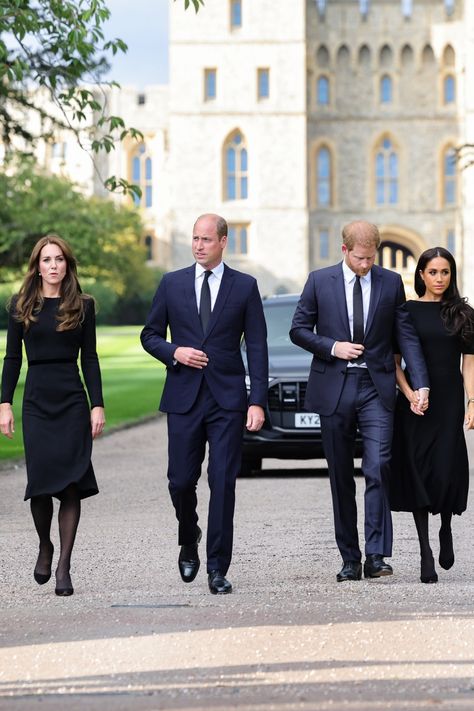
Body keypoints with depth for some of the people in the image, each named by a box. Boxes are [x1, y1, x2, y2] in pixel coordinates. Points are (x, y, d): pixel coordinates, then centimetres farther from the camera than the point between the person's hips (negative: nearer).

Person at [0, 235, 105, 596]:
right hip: (37, 401, 0)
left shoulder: (82, 306, 5)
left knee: (71, 484, -6)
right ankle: (45, 547, 21)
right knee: (41, 481, -6)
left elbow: (90, 358, 5)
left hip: (73, 402, 0)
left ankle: (64, 566, -2)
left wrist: (98, 405, -2)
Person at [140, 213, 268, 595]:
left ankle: (218, 569, 0)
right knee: (181, 481, 1)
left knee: (223, 482, -5)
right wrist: (174, 352, -8)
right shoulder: (172, 284, 8)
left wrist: (258, 401, -6)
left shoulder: (245, 287, 4)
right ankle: (189, 543, 30)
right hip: (184, 396, 2)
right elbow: (150, 335, 14)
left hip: (227, 398, -1)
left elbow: (257, 348, 2)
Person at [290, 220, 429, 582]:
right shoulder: (320, 281, 3)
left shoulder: (391, 282, 5)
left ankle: (376, 556, -13)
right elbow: (299, 329, 7)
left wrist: (421, 384, -5)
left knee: (378, 468, -15)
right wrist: (332, 347, -10)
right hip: (334, 389, 1)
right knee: (341, 478, 5)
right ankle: (350, 559, 12)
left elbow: (407, 335, 4)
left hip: (376, 389, -1)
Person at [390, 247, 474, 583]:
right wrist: (409, 395, -10)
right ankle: (426, 553, 3)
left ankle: (446, 530, 22)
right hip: (413, 403, 0)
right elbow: (394, 361, 4)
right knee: (418, 472, -2)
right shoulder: (406, 312, 5)